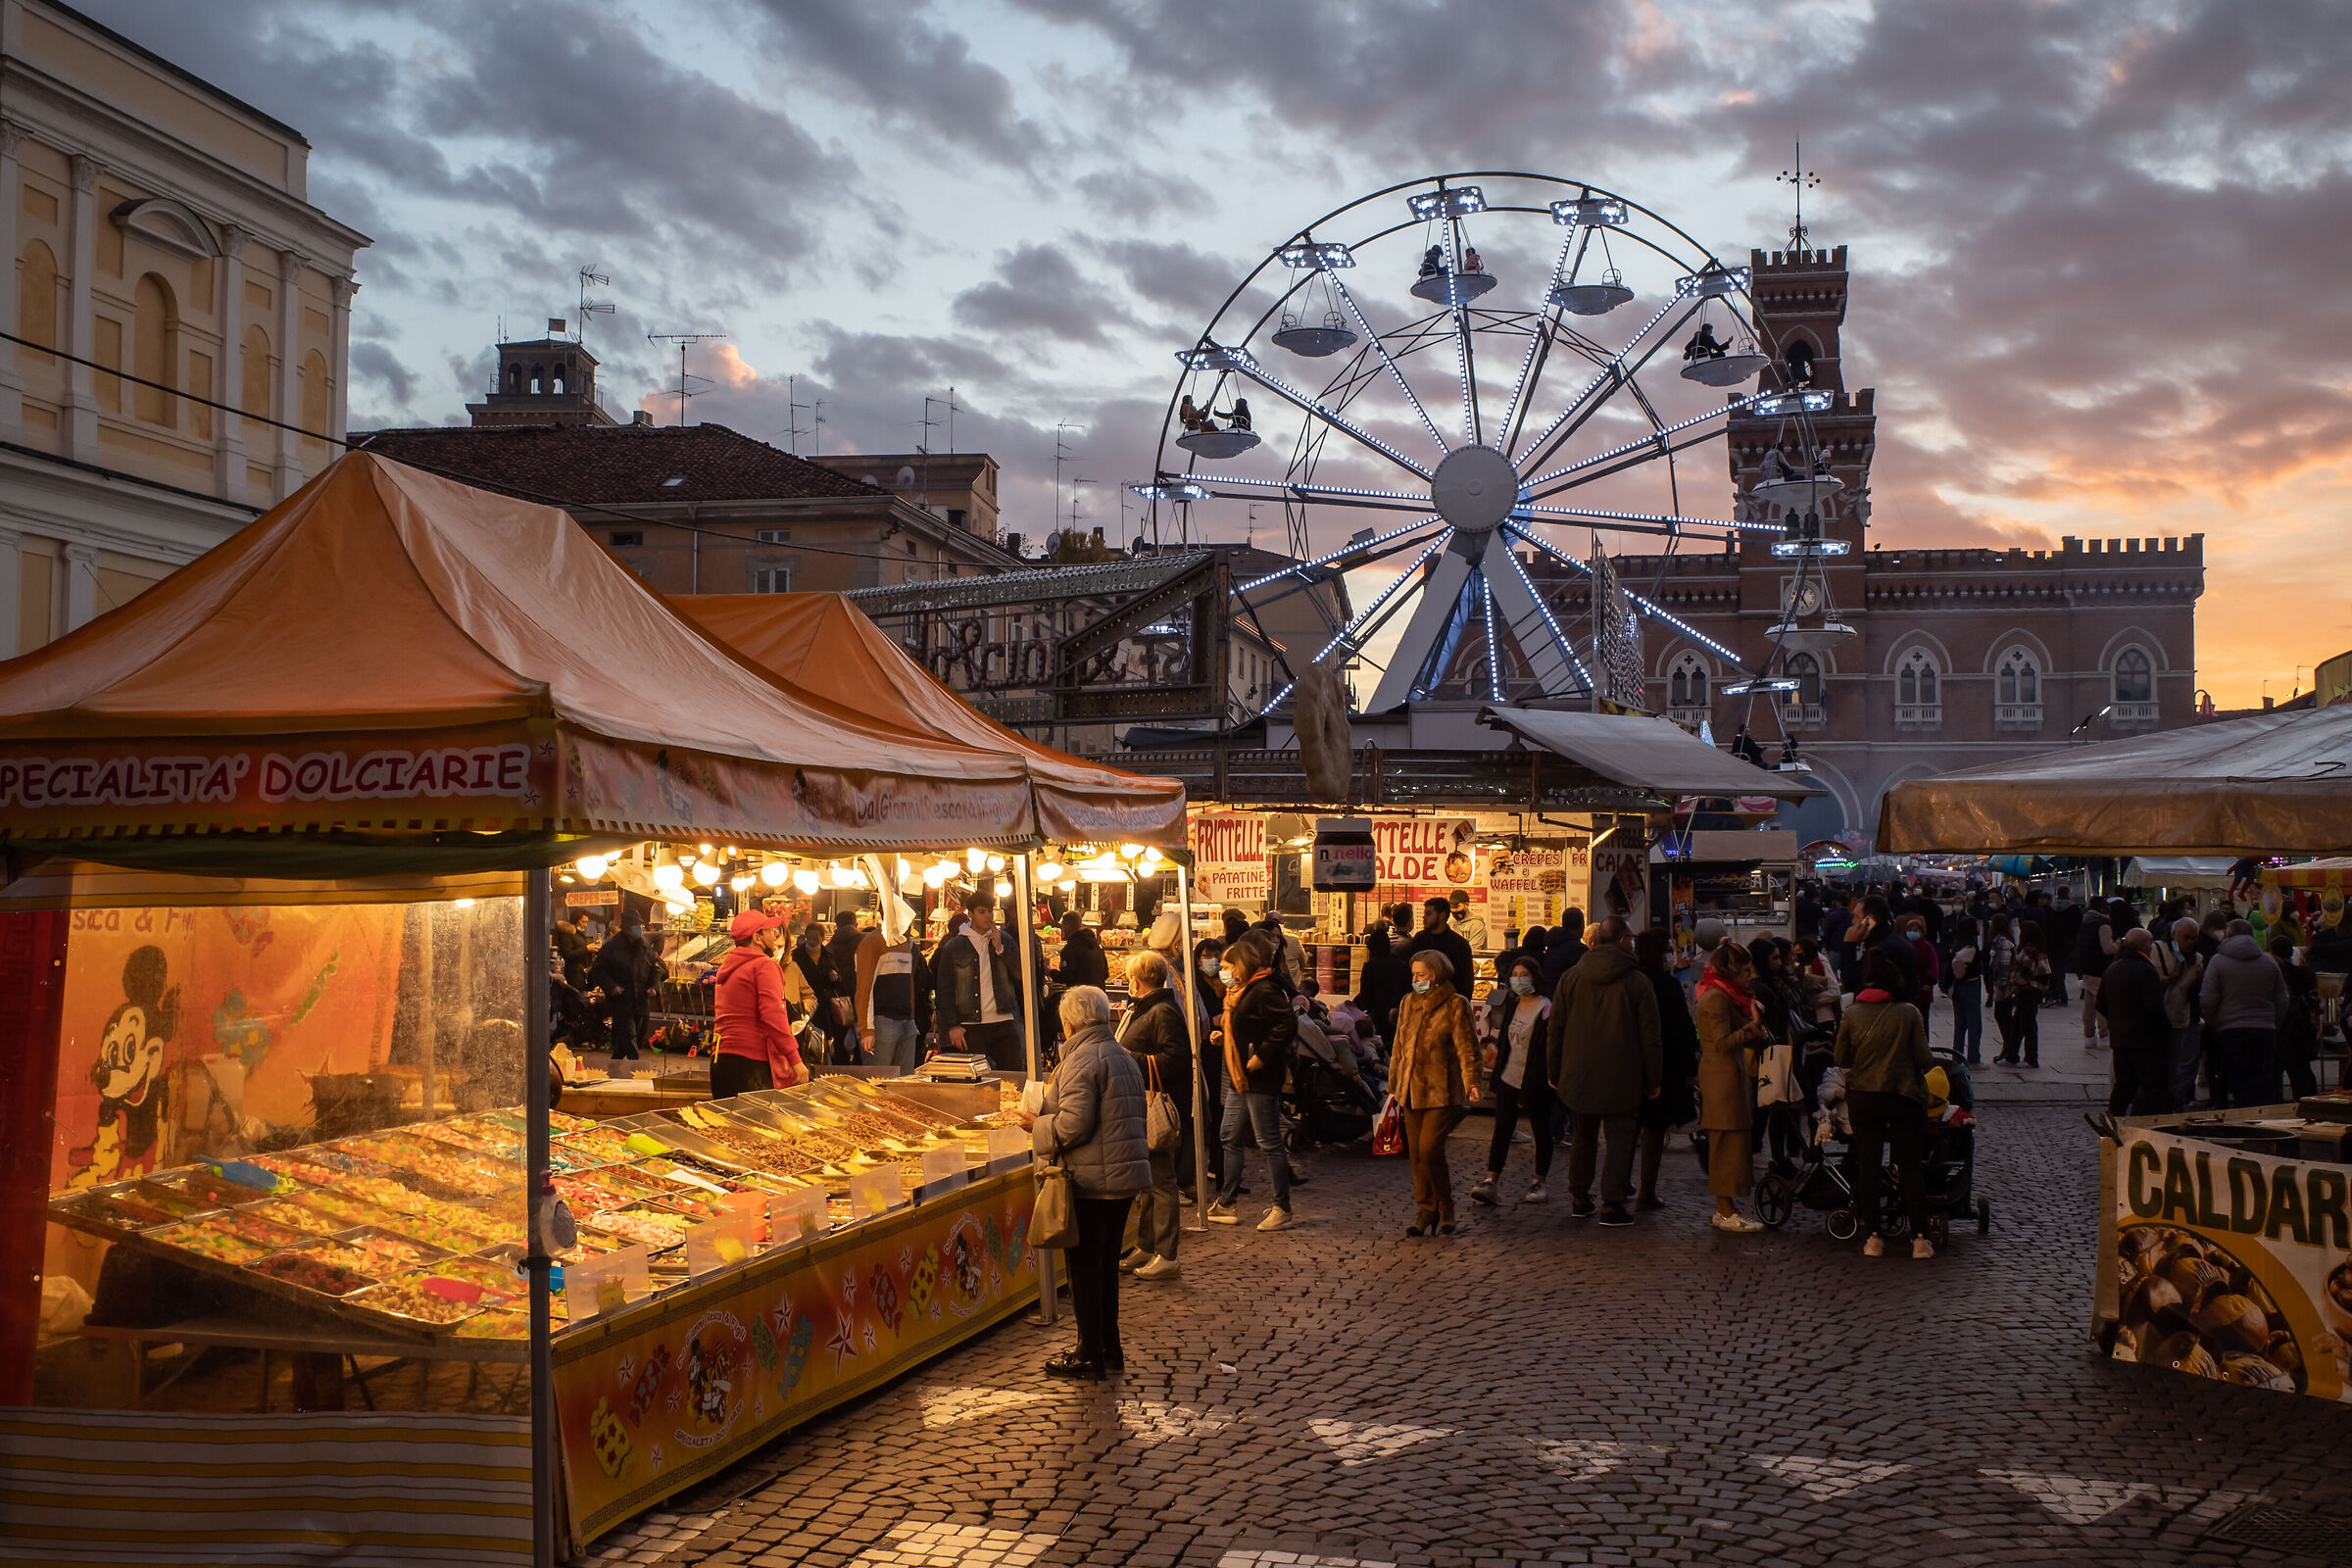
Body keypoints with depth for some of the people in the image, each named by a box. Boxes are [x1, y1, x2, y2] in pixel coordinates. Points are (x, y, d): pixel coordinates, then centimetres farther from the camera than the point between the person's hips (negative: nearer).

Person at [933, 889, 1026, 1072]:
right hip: (971, 1027, -1)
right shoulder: (952, 948, 7)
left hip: (1004, 1023, 2)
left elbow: (1021, 973, 3)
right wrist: (952, 1025, -4)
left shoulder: (1004, 939, 13)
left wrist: (1000, 948, -6)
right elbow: (944, 990, 5)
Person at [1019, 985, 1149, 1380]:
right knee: (1107, 1263, 17)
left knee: (1084, 1267, 0)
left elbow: (1073, 1124, -22)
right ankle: (1109, 1349, 23)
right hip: (1126, 1175, 9)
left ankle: (1090, 1356, 5)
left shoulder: (1082, 1061, -14)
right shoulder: (1125, 1058, 16)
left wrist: (1038, 1125, -4)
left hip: (1091, 1180, -9)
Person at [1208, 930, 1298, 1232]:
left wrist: (1261, 1056, -25)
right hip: (1239, 1078, 11)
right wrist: (1224, 1033, 10)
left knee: (1269, 1142, -3)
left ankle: (1282, 1210, 4)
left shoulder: (1265, 990, -18)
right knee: (1230, 1137, 15)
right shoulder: (1241, 989, 13)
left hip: (1260, 1080, -11)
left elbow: (1287, 1025, -27)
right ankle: (1224, 1203, 25)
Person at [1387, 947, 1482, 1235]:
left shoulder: (1455, 1005, -4)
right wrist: (1394, 1087, 20)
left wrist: (1472, 1082, -19)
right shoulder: (1408, 1004, 14)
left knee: (1430, 1148, -14)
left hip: (1442, 1091, -6)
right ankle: (1426, 1211, 16)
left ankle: (1445, 1208, 4)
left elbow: (1466, 1048, -7)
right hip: (1412, 1090, 6)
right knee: (1416, 1154, 5)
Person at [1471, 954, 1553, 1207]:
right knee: (1502, 1128, 0)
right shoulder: (1511, 1005, 7)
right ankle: (1491, 1181, -3)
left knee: (1541, 1131, 8)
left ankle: (1539, 1182, 19)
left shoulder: (1545, 1009, -13)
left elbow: (1547, 1051, -15)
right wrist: (1495, 1078, 14)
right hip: (1508, 1078, 5)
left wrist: (1531, 1089, -18)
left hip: (1535, 1082, -5)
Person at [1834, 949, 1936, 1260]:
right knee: (1911, 1166, 6)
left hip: (1863, 1097, 1)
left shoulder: (1851, 1015, -6)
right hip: (1904, 1096, -1)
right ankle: (1920, 1239, 6)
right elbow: (1924, 1059, -7)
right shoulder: (1908, 1013, -10)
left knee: (1867, 1165, 7)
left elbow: (1841, 1059, 0)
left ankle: (1874, 1237, 7)